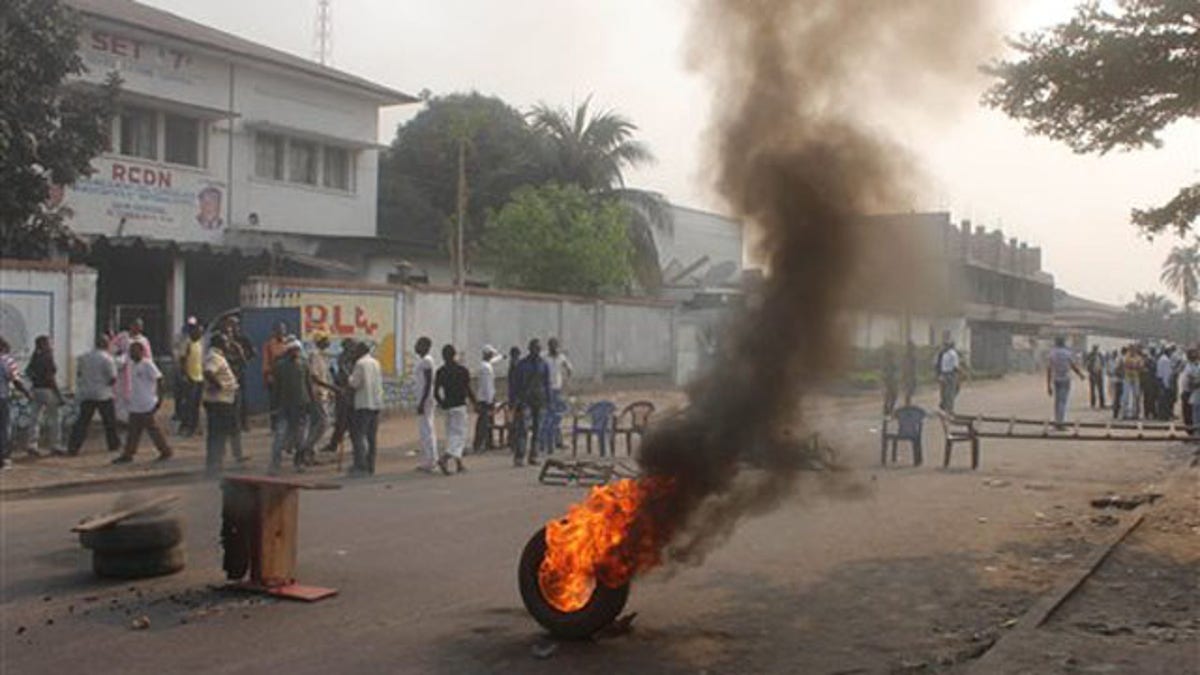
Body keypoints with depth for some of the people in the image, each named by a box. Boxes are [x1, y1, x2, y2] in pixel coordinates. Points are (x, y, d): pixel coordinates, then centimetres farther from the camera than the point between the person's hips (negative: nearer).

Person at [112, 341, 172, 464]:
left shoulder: (147, 364, -13)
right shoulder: (132, 364, 12)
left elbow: (159, 379, -15)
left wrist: (159, 398, -17)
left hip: (147, 406, -8)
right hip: (134, 406, 8)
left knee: (154, 430, 0)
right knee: (133, 432, 9)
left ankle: (165, 451, 11)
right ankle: (127, 455, 12)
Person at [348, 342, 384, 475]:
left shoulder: (360, 363, -7)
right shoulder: (376, 363, 15)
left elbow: (354, 383, -10)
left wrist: (350, 376, 7)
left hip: (364, 403, -7)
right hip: (377, 402, 7)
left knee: (358, 434, -6)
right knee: (372, 436, 9)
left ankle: (360, 465, -14)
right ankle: (370, 466, 9)